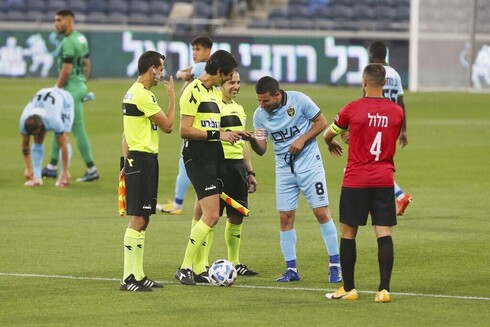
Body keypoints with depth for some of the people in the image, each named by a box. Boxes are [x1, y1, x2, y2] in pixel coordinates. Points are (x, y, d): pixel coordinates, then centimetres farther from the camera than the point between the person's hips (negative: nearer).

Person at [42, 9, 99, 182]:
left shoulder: (68, 42, -18)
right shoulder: (82, 38, 12)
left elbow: (66, 70, -21)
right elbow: (87, 64, 16)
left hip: (71, 88, -10)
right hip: (81, 85, 10)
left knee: (78, 129, -6)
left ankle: (91, 169, -4)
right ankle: (52, 167, 20)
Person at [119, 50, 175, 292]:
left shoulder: (132, 93, 15)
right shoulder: (143, 95, -16)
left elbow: (126, 134, 20)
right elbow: (167, 126, -12)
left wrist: (126, 161, 22)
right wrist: (172, 98, 0)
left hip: (135, 157, 11)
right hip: (143, 159, -11)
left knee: (142, 220, 12)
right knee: (138, 219, -11)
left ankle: (138, 275, 15)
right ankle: (128, 278, -12)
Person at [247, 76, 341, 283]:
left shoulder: (299, 100, -12)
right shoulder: (260, 115, -2)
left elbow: (321, 122, -3)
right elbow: (261, 150, -2)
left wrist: (302, 140, -15)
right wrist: (251, 140, -24)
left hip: (309, 164, -4)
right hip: (284, 168, 4)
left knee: (321, 212, -5)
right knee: (285, 217, -1)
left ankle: (335, 266, 2)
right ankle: (291, 269, 8)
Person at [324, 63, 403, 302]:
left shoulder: (353, 109, -8)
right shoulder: (396, 112, 2)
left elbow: (328, 134, 10)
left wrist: (331, 144, 35)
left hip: (356, 181, -3)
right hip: (384, 180, 3)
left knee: (348, 233, 8)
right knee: (384, 234, 0)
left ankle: (348, 289, 11)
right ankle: (384, 289, -7)